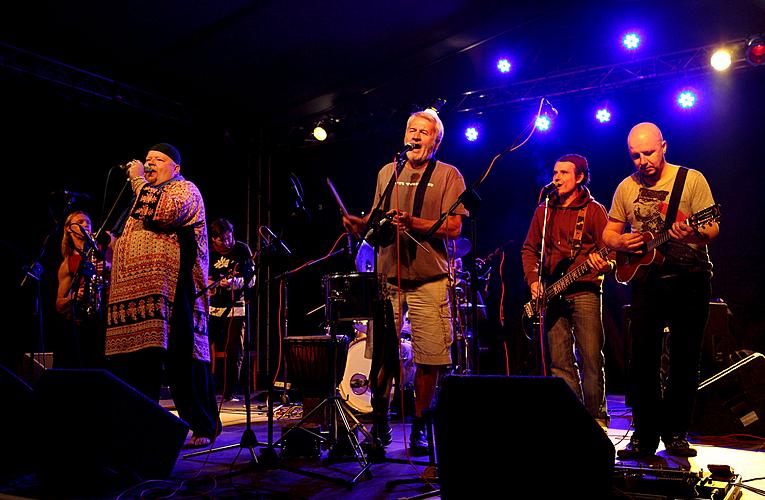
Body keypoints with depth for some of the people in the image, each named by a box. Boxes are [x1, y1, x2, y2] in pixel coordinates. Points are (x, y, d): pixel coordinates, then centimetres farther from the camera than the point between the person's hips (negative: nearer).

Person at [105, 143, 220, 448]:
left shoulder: (184, 189, 5)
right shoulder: (146, 196, 30)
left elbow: (168, 211, -18)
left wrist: (139, 181, -7)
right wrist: (114, 246, 18)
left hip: (171, 291, -8)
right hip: (137, 292, 8)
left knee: (182, 357, -8)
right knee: (137, 358, 6)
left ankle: (203, 427, 0)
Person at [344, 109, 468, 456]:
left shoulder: (448, 175, 3)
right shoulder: (388, 172, 16)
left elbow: (454, 228, -7)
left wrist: (413, 223, -20)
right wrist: (359, 223, 1)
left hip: (429, 280, -3)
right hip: (388, 275, 3)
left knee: (429, 359, -1)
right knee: (382, 355, 1)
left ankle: (418, 427, 17)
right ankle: (379, 424, 17)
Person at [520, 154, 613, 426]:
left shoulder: (594, 210, 3)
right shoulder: (544, 211, 16)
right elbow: (529, 249, 17)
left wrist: (603, 263, -24)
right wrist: (533, 280, 4)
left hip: (585, 290, -4)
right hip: (551, 294, 4)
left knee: (591, 358, -6)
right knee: (560, 362, 4)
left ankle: (596, 417, 7)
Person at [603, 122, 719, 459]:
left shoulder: (692, 179, -1)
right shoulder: (626, 188, 9)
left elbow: (712, 229, -5)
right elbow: (609, 232, 15)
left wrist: (695, 233, -28)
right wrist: (621, 242, -7)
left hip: (689, 278, -2)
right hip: (646, 279, 2)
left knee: (685, 359, 3)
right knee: (643, 358, -2)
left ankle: (675, 433, 17)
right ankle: (645, 435, 7)